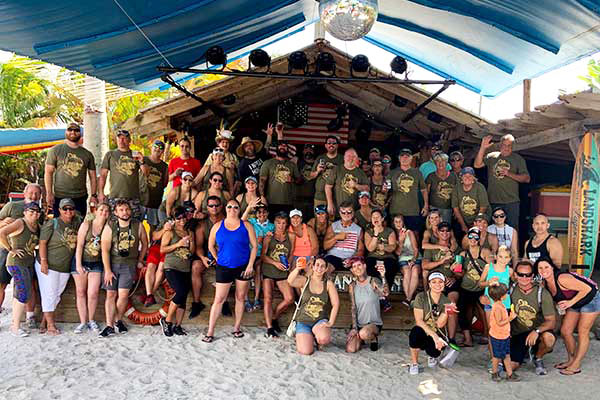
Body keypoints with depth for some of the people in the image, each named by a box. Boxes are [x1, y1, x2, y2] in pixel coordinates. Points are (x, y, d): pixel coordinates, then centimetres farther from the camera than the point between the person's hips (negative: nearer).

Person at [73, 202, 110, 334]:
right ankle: (83, 322, 19)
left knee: (93, 294, -6)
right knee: (81, 293, 7)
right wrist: (78, 264, -11)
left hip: (96, 264, 0)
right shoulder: (86, 224, -7)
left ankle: (91, 321, 15)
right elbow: (79, 245, -8)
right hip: (81, 261, 0)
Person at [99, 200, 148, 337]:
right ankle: (109, 326, 7)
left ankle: (118, 320, 16)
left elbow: (144, 244, 13)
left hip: (129, 264, 0)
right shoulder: (109, 227, -5)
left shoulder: (138, 226, -2)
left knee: (123, 294, -7)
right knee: (111, 295, 2)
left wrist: (140, 260, 14)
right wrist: (107, 270, -12)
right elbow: (105, 250, -8)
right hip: (112, 264, 0)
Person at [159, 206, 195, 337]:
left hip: (186, 269, 5)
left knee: (183, 298, 2)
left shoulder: (190, 233, 14)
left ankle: (177, 326, 11)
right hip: (172, 268, -5)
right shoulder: (170, 232, 0)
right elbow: (162, 249, -6)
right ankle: (167, 320, -3)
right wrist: (178, 244, -14)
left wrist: (191, 242, -4)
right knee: (181, 292, -21)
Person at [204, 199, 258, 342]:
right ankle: (210, 332, 6)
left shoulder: (246, 225, 1)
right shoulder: (218, 226, 3)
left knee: (240, 297, 9)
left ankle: (237, 328, 24)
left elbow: (254, 246, 0)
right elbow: (211, 246, 13)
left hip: (243, 266, 1)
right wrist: (218, 259, 7)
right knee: (219, 299, -1)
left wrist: (250, 265, -7)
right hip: (224, 267, 0)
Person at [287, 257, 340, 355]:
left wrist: (330, 322, -12)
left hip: (320, 321, 0)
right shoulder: (305, 280, -2)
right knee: (306, 352, -16)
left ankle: (318, 339, 7)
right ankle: (302, 337, 19)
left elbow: (335, 304, -3)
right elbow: (290, 281, -23)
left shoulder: (328, 283, 1)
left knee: (324, 339, -32)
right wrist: (298, 268, -40)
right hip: (303, 321, 0)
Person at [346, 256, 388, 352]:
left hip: (374, 323, -3)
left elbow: (385, 293, -30)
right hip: (358, 323, 3)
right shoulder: (352, 286, 0)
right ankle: (361, 340, 20)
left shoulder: (373, 281, -9)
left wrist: (383, 277, -46)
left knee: (364, 333, -35)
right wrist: (354, 328, -9)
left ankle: (373, 339, 2)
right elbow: (353, 308, -2)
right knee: (350, 349, -15)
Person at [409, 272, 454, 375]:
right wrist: (434, 336, -28)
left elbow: (440, 324, -11)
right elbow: (419, 321, -18)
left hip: (437, 333, 2)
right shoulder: (421, 297, -10)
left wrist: (446, 311, -28)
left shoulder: (446, 301, -2)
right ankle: (414, 363, -9)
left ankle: (432, 356, 14)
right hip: (422, 331, -2)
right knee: (416, 332, -38)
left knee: (434, 351, -31)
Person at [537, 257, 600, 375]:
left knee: (582, 332, -5)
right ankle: (571, 360, 22)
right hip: (575, 303, 8)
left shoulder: (562, 278, -34)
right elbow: (558, 297, 8)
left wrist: (570, 302, -28)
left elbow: (587, 288, -31)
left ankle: (576, 365, 3)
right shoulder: (545, 283, -10)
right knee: (565, 331, 5)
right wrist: (560, 305, -11)